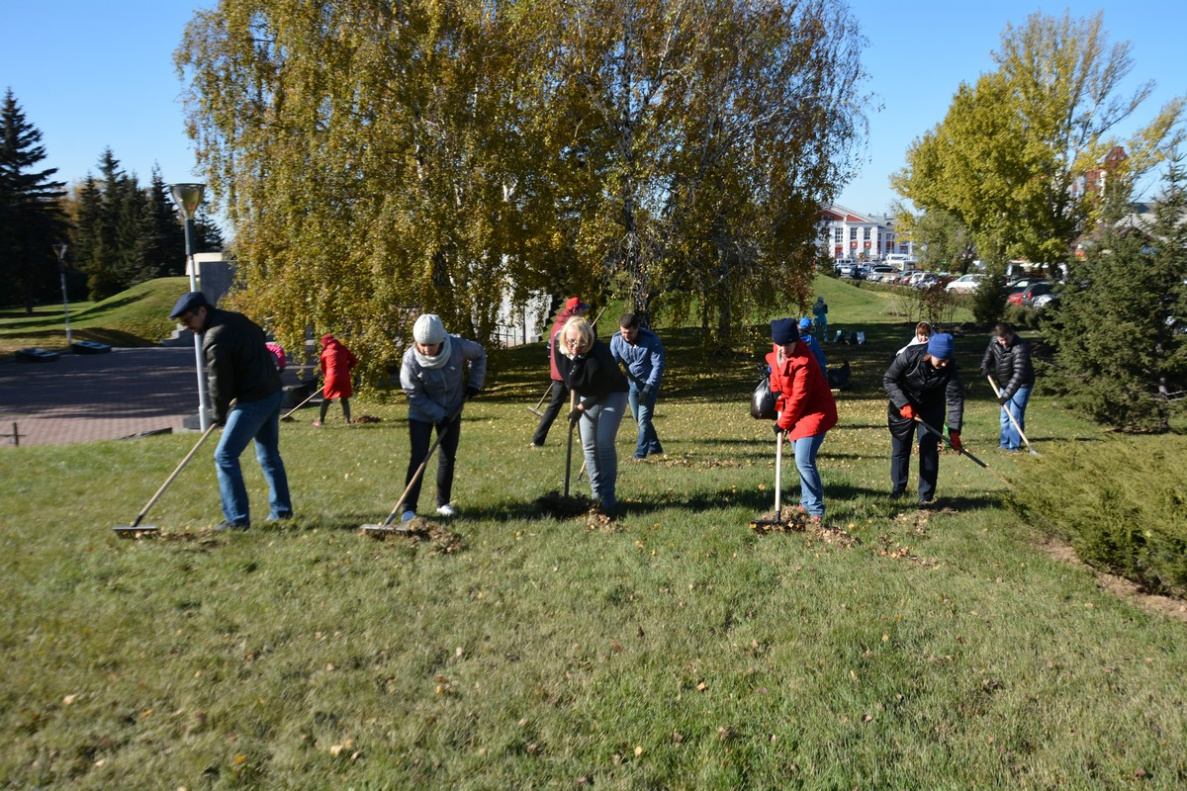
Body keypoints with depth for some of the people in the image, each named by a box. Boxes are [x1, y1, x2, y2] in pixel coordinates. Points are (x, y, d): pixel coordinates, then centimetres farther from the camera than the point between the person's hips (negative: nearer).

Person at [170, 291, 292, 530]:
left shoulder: (214, 338, -17)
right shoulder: (238, 319, 10)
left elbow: (219, 382, -12)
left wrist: (219, 415, 4)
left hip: (253, 401, -9)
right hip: (274, 392, 9)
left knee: (225, 456, -3)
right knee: (269, 454, 18)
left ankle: (238, 518, -2)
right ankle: (282, 509, 24)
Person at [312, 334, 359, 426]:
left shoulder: (325, 352, 7)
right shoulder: (343, 349, 9)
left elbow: (323, 368, 13)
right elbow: (354, 361, 9)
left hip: (332, 377, -1)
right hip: (345, 377, 1)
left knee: (326, 399, 11)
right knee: (344, 399, 11)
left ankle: (320, 420, 13)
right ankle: (347, 419, 1)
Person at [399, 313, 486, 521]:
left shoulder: (457, 346, -22)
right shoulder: (411, 359, -26)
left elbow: (479, 354, 0)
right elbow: (414, 395, -17)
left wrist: (474, 383, -5)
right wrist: (439, 415, -20)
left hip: (451, 411, 3)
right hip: (421, 414, -2)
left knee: (448, 457, 8)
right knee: (418, 457, -9)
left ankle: (444, 502, 22)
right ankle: (409, 508, -4)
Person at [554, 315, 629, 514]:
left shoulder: (599, 355, -36)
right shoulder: (559, 346, -19)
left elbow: (601, 391, -26)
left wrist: (580, 408, -19)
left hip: (611, 395, -6)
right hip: (587, 395, 6)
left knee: (604, 444, -15)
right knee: (588, 446, 5)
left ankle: (609, 497, -7)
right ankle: (597, 494, 15)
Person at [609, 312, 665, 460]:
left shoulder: (651, 340, -25)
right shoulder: (616, 340, -15)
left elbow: (658, 365, -22)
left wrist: (648, 388, -27)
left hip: (650, 382, -5)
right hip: (632, 382, 5)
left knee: (643, 418, -11)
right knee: (638, 418, 13)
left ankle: (640, 454, -3)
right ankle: (655, 447, 31)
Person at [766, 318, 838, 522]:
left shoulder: (804, 361, -26)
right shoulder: (775, 356, 0)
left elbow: (799, 397, -23)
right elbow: (776, 379, 15)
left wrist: (783, 423, -15)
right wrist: (779, 409, 4)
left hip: (815, 413, -9)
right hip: (796, 414, 9)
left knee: (804, 462, -16)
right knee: (802, 461, 17)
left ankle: (816, 510, -5)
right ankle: (806, 502, 33)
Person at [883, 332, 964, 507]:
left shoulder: (949, 368, -25)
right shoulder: (909, 356, -29)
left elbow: (955, 399, -23)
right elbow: (888, 379, -18)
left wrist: (954, 431, -29)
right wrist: (903, 404, -28)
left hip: (931, 409, 1)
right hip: (903, 406, 0)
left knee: (929, 450, -5)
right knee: (900, 448, 7)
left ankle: (926, 495, 5)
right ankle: (898, 487, 27)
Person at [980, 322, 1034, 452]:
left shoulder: (1020, 348, -33)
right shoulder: (994, 341, -11)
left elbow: (1019, 374, -38)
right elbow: (989, 352, 13)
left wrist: (1006, 395, -43)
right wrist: (985, 366, -8)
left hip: (1021, 384, -7)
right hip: (1004, 384, 7)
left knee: (1015, 416, -10)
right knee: (1005, 415, 15)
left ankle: (1015, 446, -1)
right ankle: (1005, 443, 26)